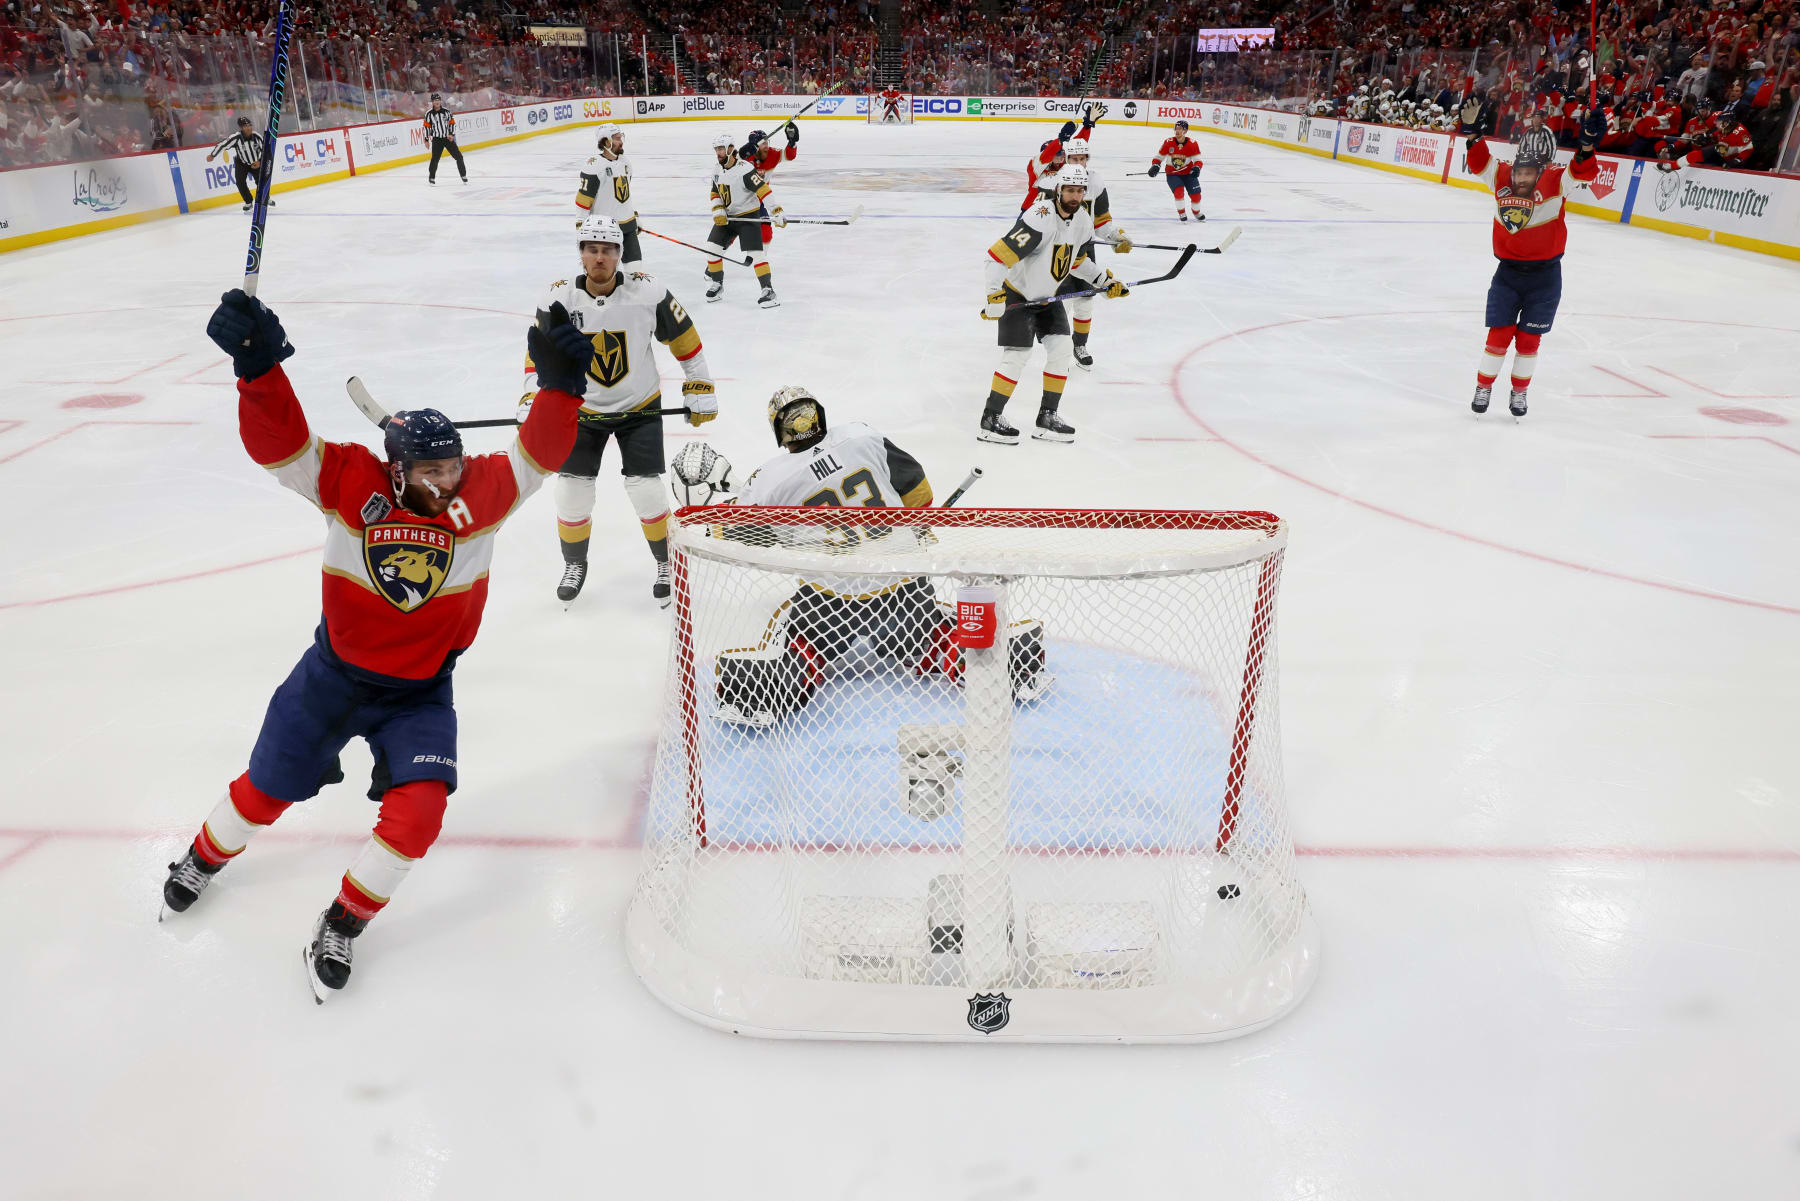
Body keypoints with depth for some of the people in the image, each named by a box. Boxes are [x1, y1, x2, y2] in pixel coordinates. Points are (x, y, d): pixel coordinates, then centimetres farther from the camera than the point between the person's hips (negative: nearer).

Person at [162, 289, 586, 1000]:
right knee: (265, 792, 16)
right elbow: (279, 444, -26)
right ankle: (205, 858, 52)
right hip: (336, 673, 0)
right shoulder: (352, 481, -16)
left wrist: (560, 384, -38)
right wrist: (258, 364, -40)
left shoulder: (482, 490, -13)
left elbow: (538, 453, -22)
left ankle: (341, 926, 10)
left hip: (420, 692, 0)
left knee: (418, 810, -15)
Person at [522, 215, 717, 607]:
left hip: (640, 406, -2)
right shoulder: (560, 299, -12)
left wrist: (700, 388, -5)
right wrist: (531, 399, -12)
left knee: (646, 491, -7)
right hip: (581, 408, 2)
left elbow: (684, 338, -5)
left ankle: (667, 561, 18)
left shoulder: (647, 292, -17)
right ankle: (575, 563, 25)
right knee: (571, 491, 0)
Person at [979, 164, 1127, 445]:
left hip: (1048, 295, 8)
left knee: (1062, 349, -1)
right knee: (1017, 356, -11)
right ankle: (990, 420, 0)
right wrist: (994, 296, -35)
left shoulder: (1084, 221, -2)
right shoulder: (1040, 220, -28)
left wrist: (1104, 280, 10)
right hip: (1016, 294, -7)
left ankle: (1047, 417, 10)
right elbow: (998, 255, -32)